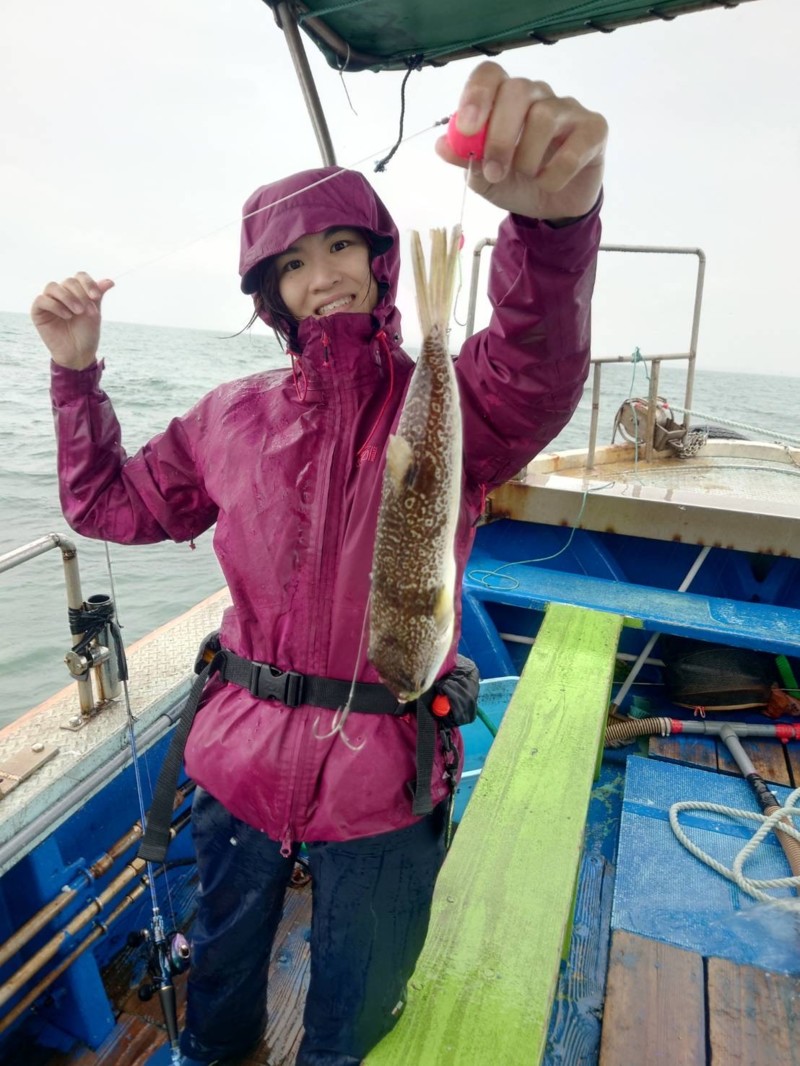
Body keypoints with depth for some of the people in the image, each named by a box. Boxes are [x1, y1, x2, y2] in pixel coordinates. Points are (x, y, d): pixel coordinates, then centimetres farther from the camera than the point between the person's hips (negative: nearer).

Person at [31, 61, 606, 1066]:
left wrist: (554, 217, -51)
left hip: (380, 782, -3)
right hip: (238, 757, 4)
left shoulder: (446, 404, -10)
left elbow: (539, 367, -32)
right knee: (218, 979, 32)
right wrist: (76, 371, -1)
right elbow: (110, 506, 9)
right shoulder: (234, 414, 1)